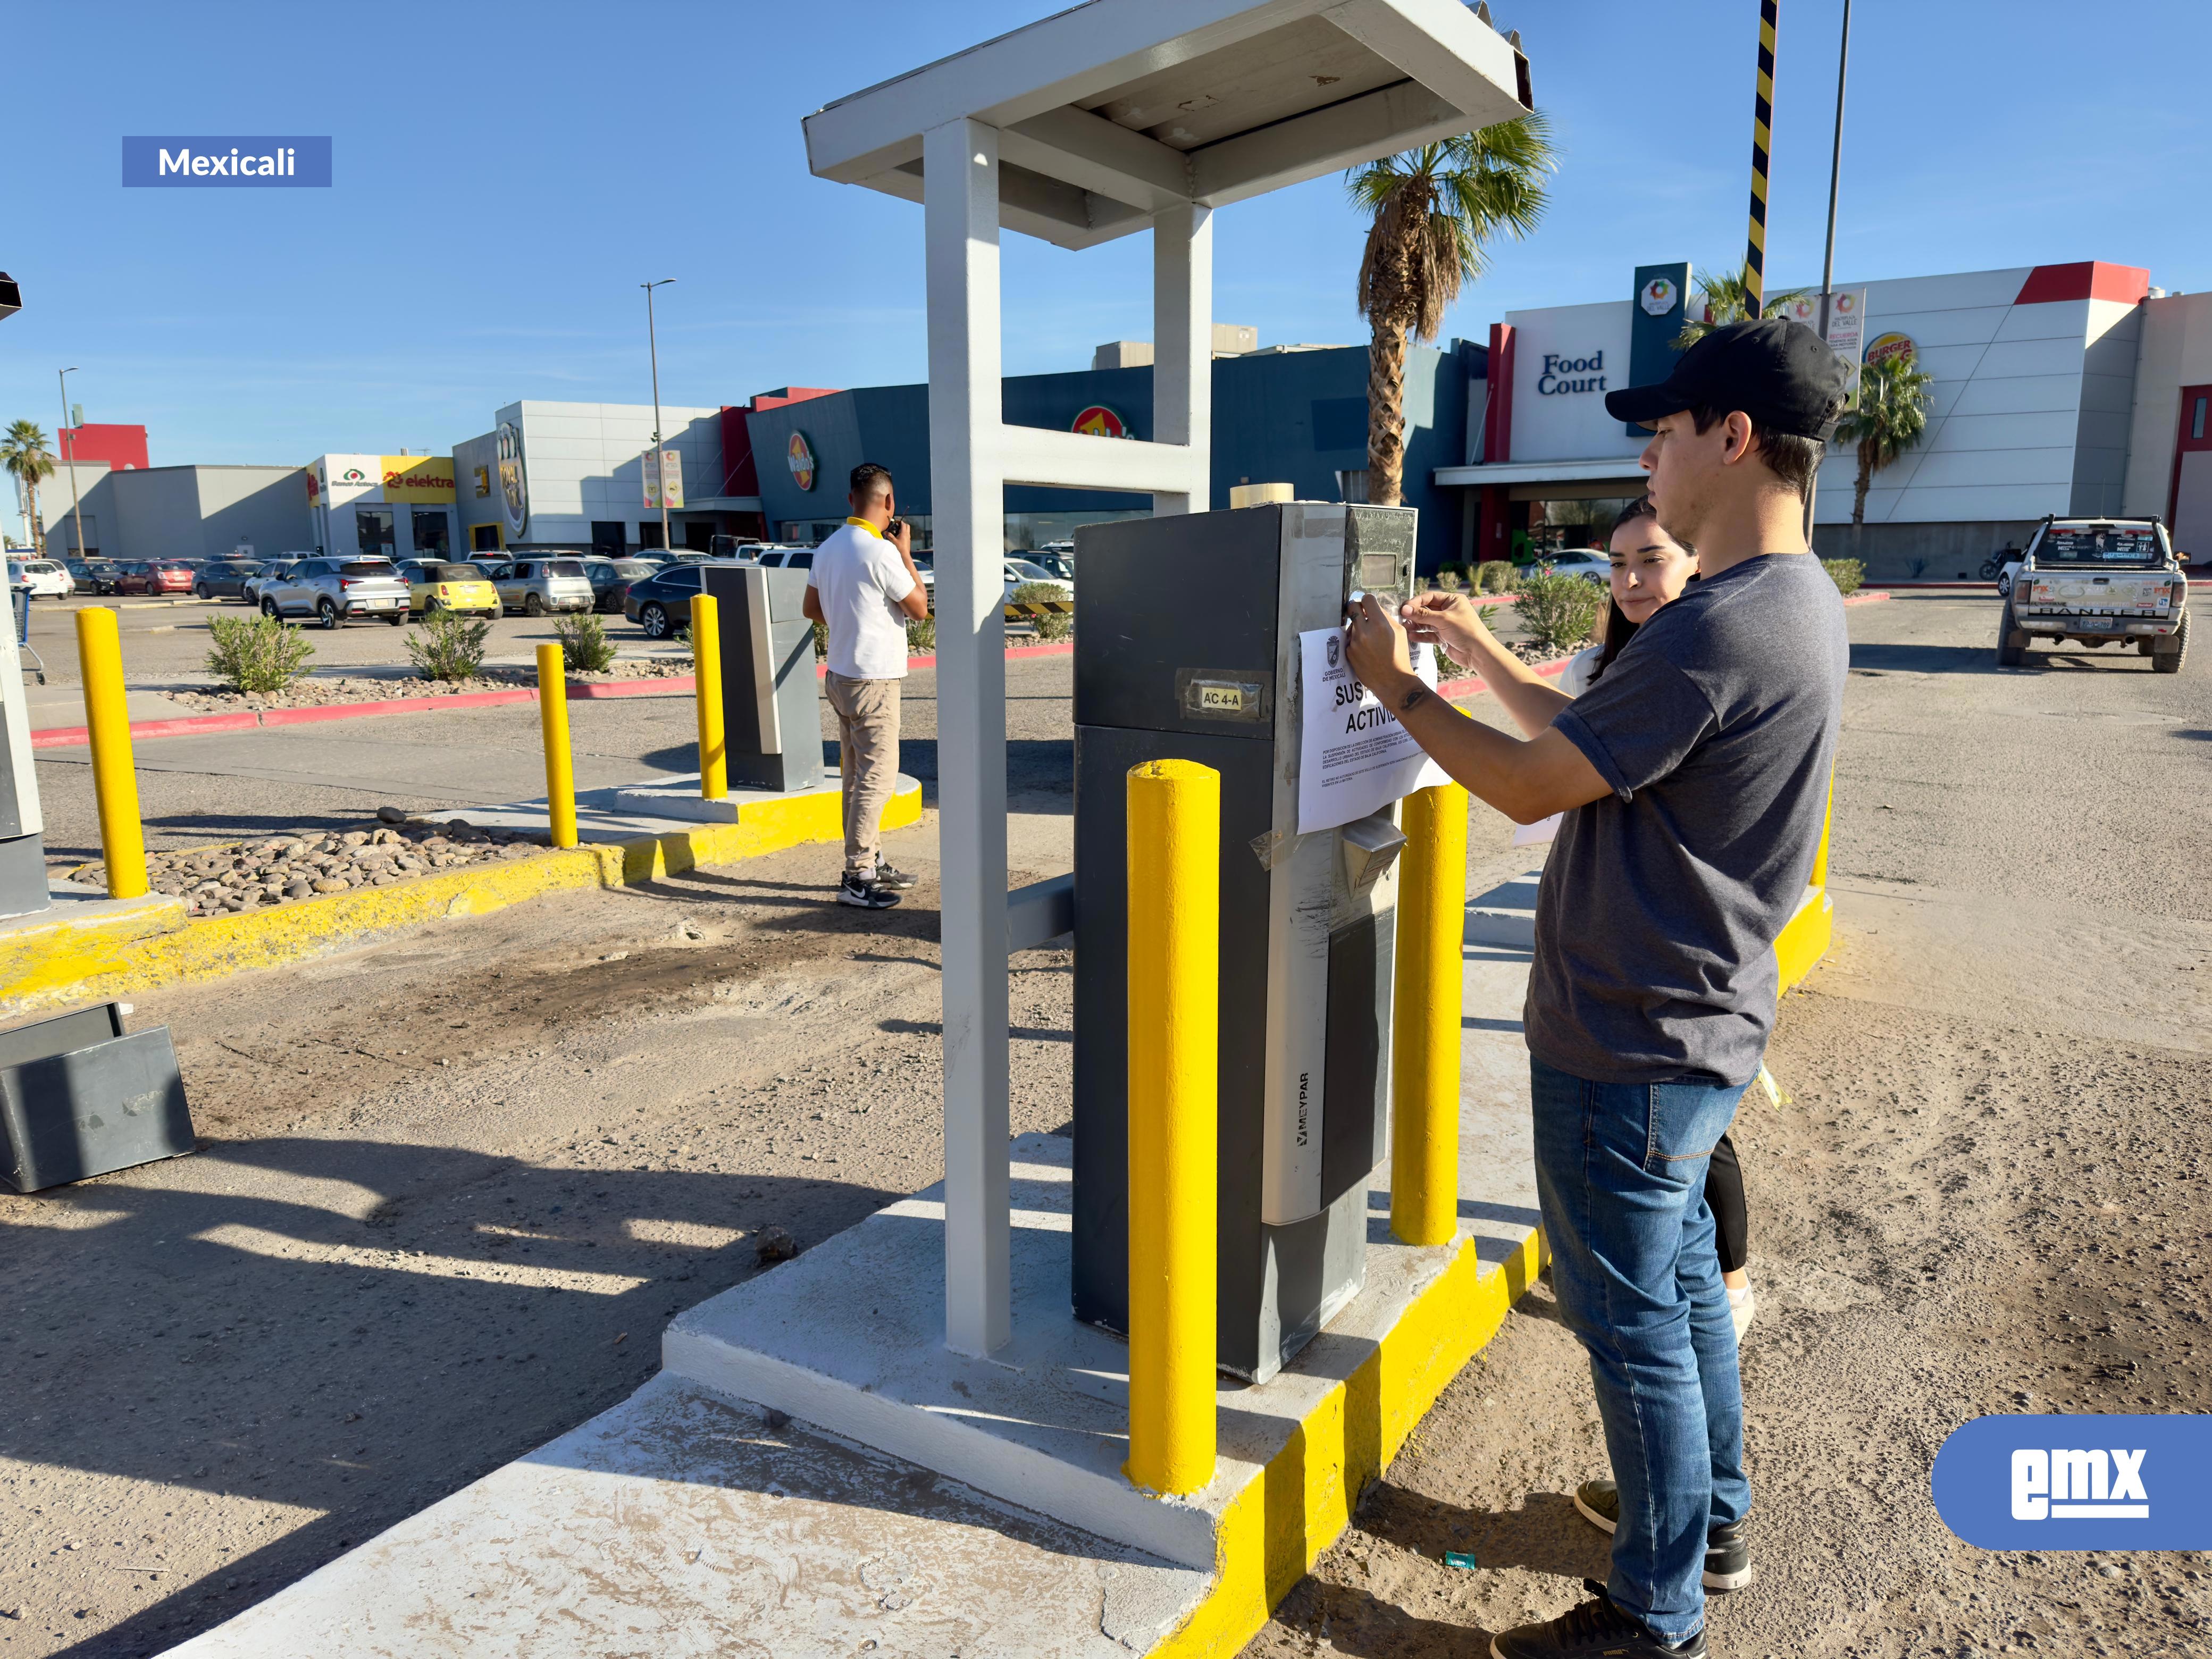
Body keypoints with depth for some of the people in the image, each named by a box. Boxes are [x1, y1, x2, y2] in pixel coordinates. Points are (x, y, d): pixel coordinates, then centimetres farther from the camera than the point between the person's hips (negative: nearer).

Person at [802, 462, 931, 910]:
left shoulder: (828, 548, 8)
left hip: (840, 675, 9)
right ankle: (857, 878, -5)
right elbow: (920, 608, -10)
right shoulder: (881, 553, -18)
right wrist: (906, 553, -3)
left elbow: (811, 607, 18)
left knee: (857, 776, 15)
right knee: (877, 777, -5)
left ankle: (872, 862, 26)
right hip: (873, 680, -9)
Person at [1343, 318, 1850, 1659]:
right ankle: (1715, 1521, 44)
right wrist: (1488, 655, 14)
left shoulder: (1719, 629, -27)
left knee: (1630, 1314, 6)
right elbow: (1607, 740, 14)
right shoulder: (1800, 604, 7)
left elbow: (1531, 786, -21)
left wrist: (1399, 684, -8)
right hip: (1701, 1016, 10)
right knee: (1681, 1270, 24)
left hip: (1634, 1042, -10)